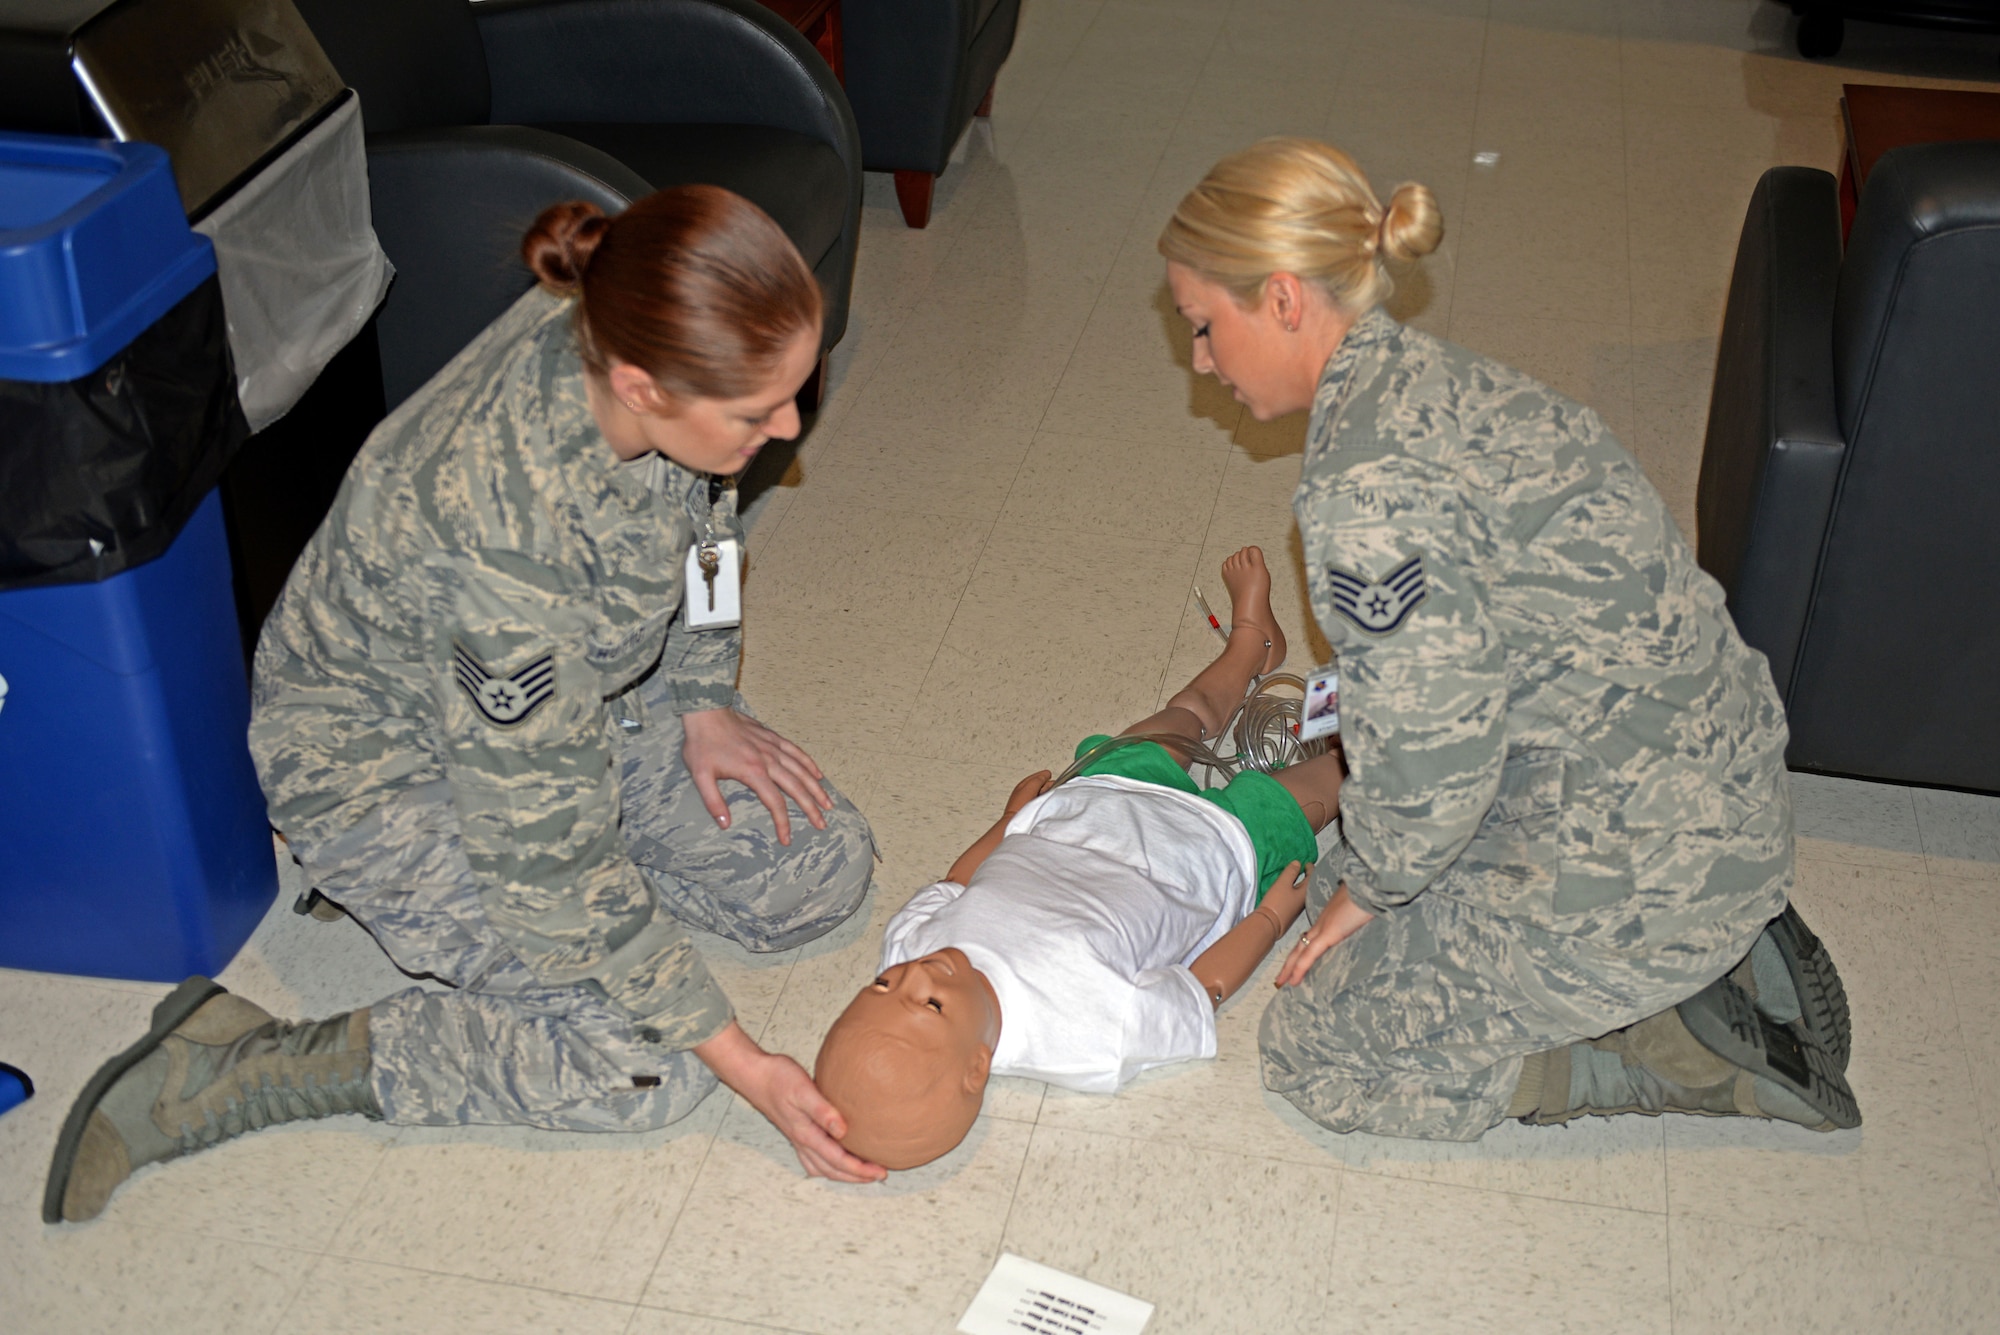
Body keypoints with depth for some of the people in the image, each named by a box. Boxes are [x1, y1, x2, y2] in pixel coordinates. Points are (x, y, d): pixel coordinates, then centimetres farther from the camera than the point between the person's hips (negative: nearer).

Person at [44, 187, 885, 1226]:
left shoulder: (626, 334, -23)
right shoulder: (499, 525, -42)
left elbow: (695, 521, 5)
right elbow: (551, 856, -31)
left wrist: (703, 702, 0)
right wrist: (738, 1064, -25)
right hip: (384, 757, -7)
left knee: (820, 872, 1)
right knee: (645, 1071, -15)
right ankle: (240, 1068, -3)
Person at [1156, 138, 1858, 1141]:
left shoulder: (1364, 483, -26)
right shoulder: (1425, 380, 5)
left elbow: (1430, 747, -22)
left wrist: (1370, 886, -1)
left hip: (1637, 869, -9)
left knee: (1320, 1050, 5)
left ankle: (1696, 1053, 2)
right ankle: (1722, 950, 16)